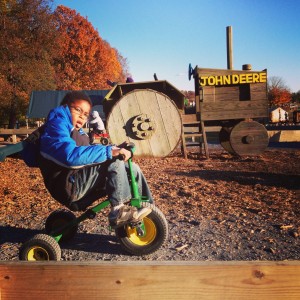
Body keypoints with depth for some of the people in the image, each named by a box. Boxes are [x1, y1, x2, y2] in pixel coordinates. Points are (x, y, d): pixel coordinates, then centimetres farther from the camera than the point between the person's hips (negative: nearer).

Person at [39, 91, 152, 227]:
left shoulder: (78, 132, 25)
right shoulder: (56, 125, -9)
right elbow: (71, 155, -28)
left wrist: (118, 149, 5)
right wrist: (110, 151, -31)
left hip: (82, 181, 9)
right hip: (68, 185, -9)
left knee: (132, 169, 3)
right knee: (114, 163, -25)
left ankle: (148, 206, 8)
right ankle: (119, 211, -20)